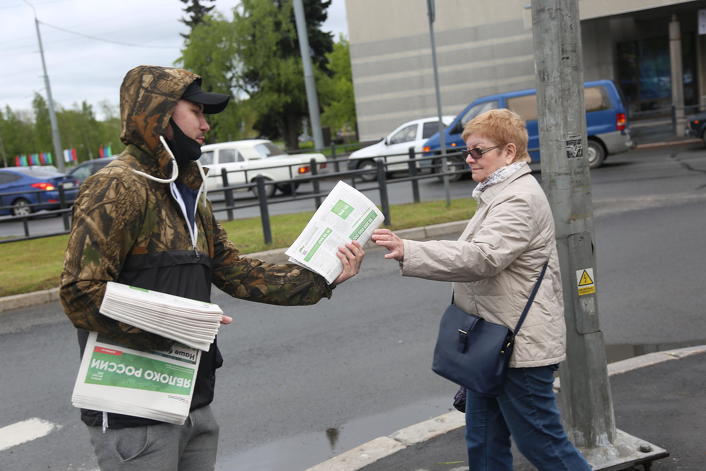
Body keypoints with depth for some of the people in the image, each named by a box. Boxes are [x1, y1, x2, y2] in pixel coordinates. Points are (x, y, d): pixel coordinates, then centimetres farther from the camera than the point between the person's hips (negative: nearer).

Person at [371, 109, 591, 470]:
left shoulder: (519, 199, -19)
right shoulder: (500, 193, 16)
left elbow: (480, 258, -32)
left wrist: (407, 251, -37)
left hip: (521, 346, -10)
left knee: (540, 441, 2)